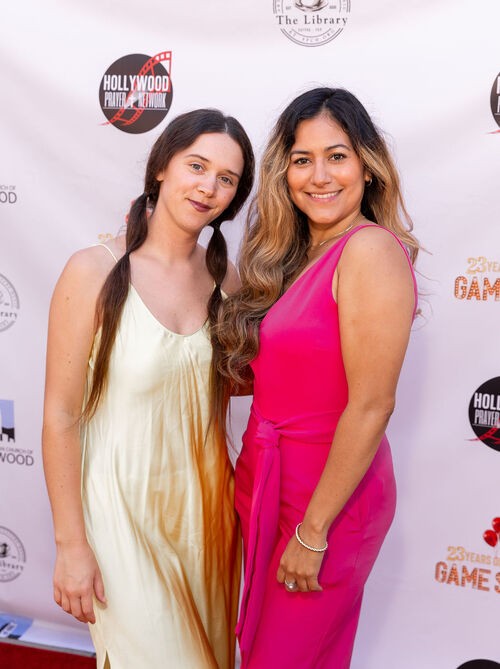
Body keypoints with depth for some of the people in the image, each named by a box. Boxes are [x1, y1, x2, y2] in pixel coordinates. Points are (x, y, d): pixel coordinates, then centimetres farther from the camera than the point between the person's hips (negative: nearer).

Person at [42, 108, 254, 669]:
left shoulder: (222, 276, -2)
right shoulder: (95, 272, -17)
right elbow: (60, 417, -14)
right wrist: (71, 545, -11)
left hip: (204, 494, 5)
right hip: (123, 497, -5)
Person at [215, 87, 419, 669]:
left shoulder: (371, 250, -20)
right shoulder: (296, 255, 5)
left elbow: (371, 407, -23)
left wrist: (313, 532, -18)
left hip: (330, 491, -7)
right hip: (267, 477, 7)